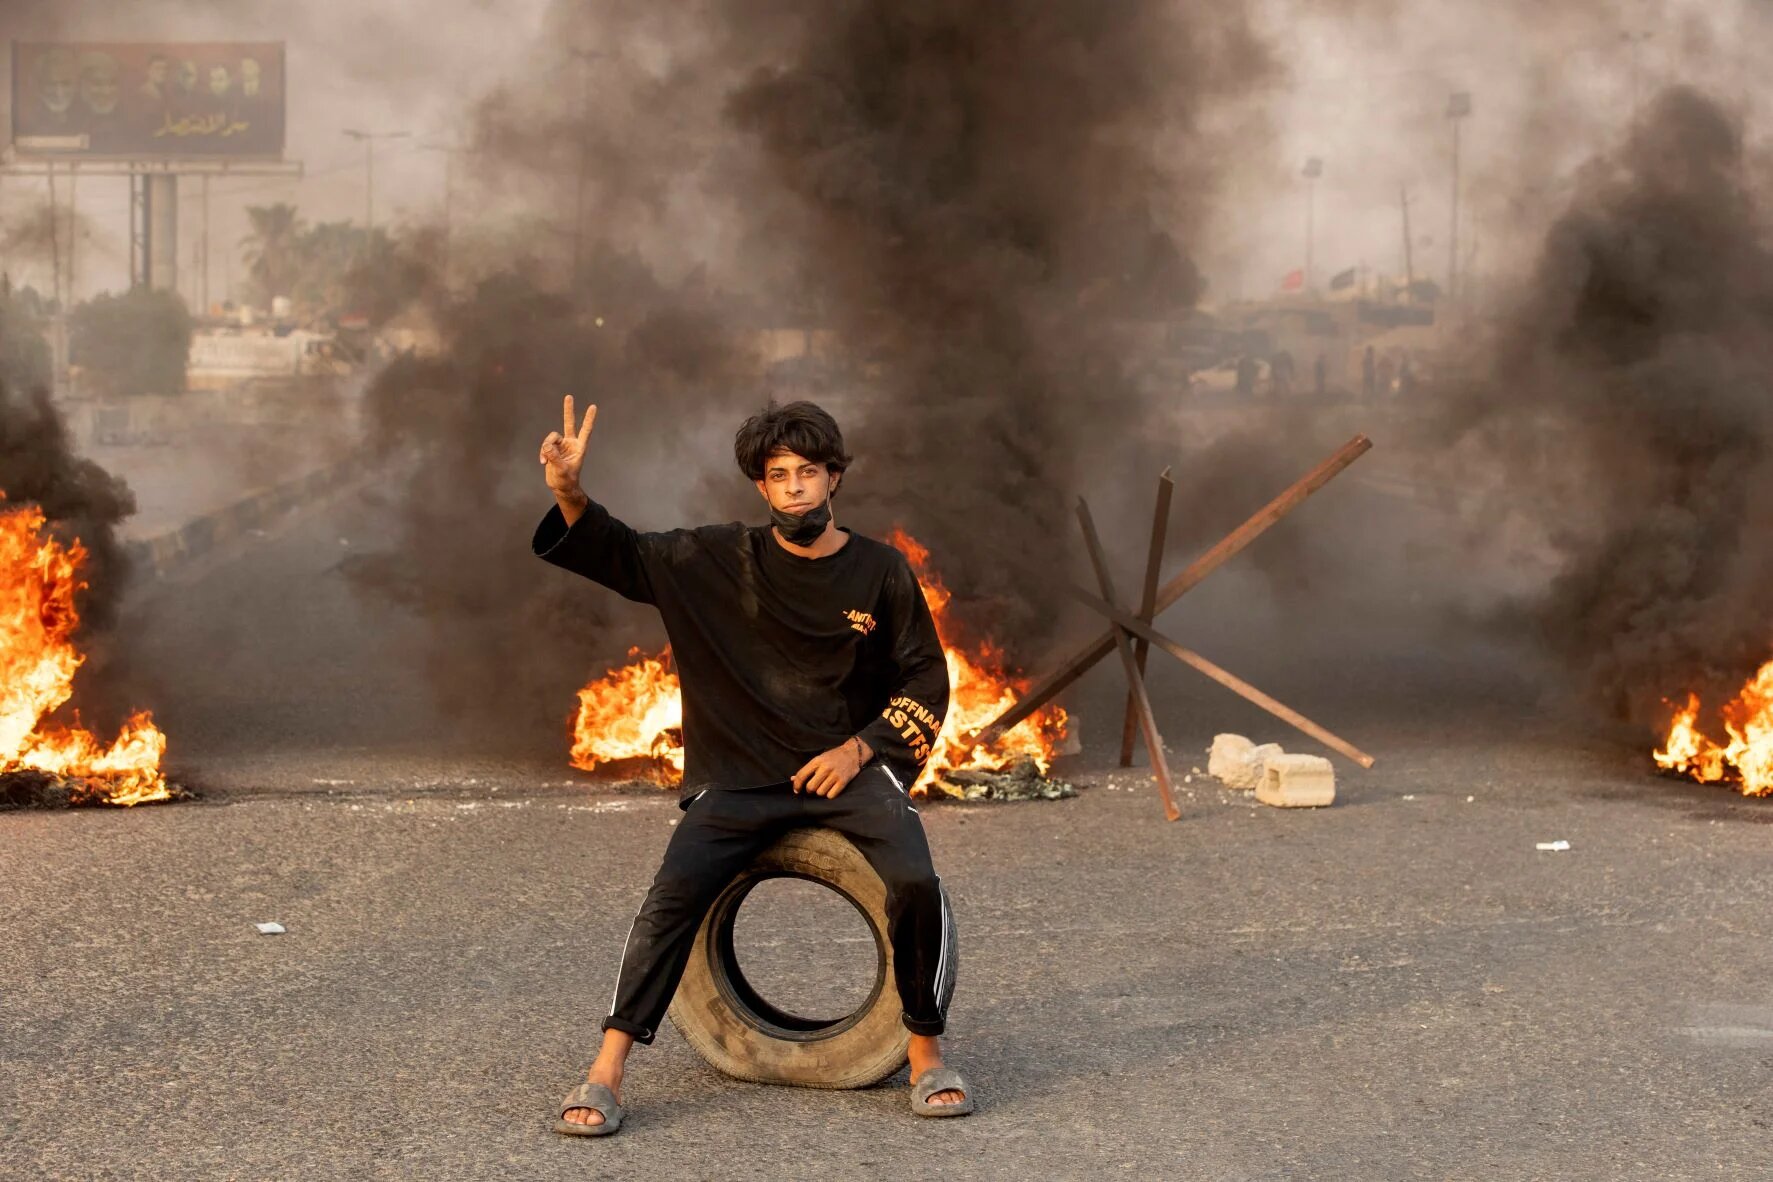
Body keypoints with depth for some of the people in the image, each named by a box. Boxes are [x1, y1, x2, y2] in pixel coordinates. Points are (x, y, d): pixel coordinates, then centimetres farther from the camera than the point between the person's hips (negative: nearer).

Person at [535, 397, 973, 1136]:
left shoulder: (881, 572, 0)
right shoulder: (722, 560, 1)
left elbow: (926, 682, 5)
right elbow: (620, 556, 4)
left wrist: (859, 749, -7)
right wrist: (569, 495, -15)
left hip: (848, 767, 0)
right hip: (743, 775, 0)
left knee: (916, 882, -25)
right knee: (673, 894, -21)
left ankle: (927, 1056, -5)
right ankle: (606, 1072, -13)